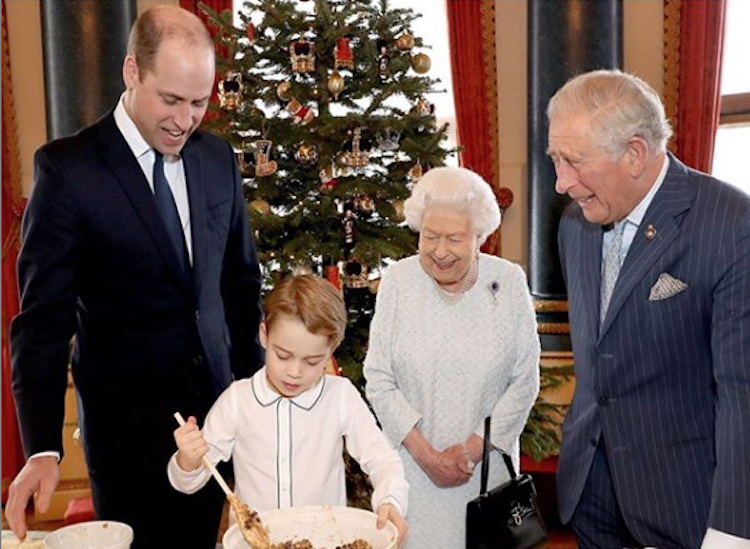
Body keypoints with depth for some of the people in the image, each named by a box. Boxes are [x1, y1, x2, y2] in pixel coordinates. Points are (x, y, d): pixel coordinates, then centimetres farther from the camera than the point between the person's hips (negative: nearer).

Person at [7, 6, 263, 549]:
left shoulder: (218, 158, 2)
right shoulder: (67, 167, -12)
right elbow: (43, 315, -14)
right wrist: (43, 448, -22)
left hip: (215, 405, 5)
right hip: (127, 418, -4)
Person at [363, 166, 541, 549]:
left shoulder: (509, 281, -8)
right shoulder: (397, 281, -8)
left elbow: (525, 381, -5)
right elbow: (378, 381, -6)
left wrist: (473, 448, -10)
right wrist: (424, 452, -12)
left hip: (487, 463, 1)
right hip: (413, 464, 0)